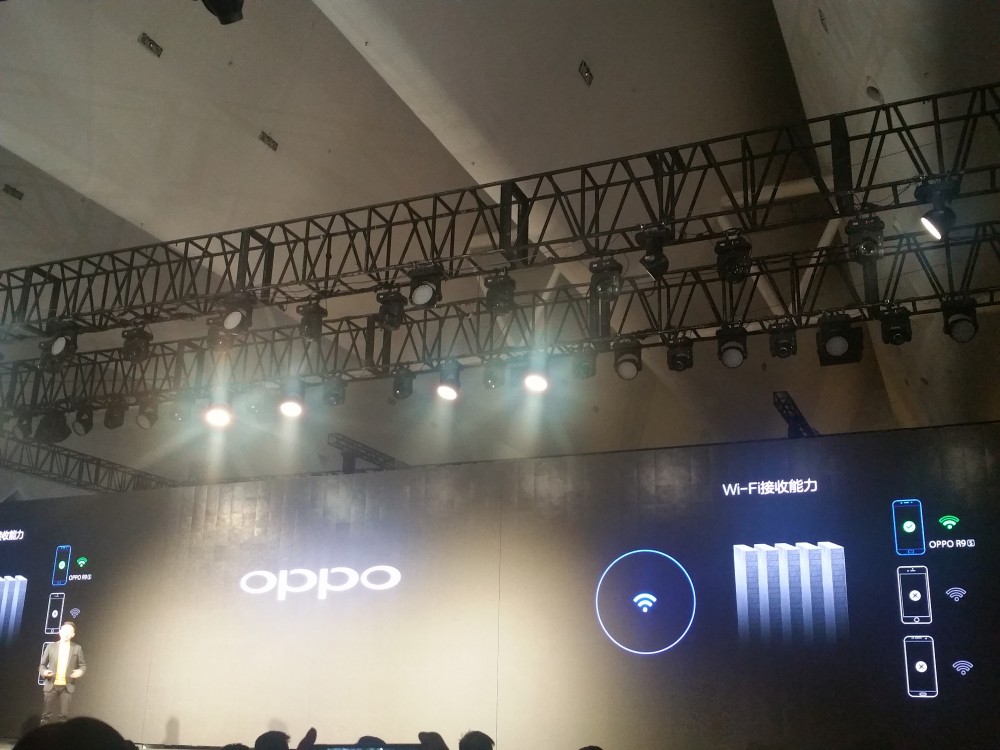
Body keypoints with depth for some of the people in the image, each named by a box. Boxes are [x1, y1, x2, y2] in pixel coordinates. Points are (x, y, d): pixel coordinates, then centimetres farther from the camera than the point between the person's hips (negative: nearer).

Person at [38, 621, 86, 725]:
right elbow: (42, 664, 10)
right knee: (47, 714, 2)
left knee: (63, 715, -1)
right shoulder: (51, 647, 5)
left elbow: (83, 665, 8)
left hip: (67, 686, 0)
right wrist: (44, 672, -12)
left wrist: (80, 671, -14)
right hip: (51, 685, 0)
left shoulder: (77, 648, 5)